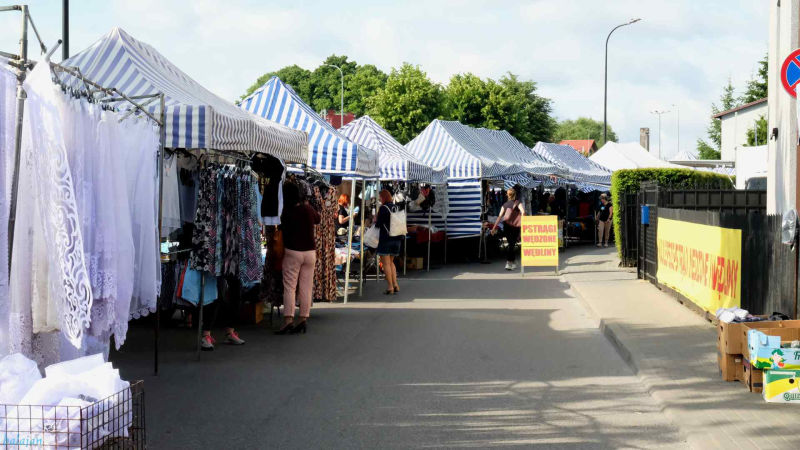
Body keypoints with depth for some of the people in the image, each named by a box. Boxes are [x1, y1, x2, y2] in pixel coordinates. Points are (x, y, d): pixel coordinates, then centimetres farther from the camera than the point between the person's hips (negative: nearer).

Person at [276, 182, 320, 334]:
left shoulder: (287, 213, -11)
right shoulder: (308, 209, 2)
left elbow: (284, 234, -4)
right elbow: (317, 219, 22)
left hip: (293, 252, -4)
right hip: (310, 252, 4)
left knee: (290, 287, -2)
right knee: (306, 287, 6)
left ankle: (288, 319, -11)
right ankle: (304, 319, 6)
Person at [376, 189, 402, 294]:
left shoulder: (383, 208, -13)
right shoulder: (395, 207, 7)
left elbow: (379, 224, -12)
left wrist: (375, 221, 10)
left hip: (386, 238, -7)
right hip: (396, 238, 7)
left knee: (386, 263, 0)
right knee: (391, 262, 18)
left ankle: (390, 287, -3)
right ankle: (395, 285, 12)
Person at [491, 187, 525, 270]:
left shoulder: (505, 204, 14)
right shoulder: (518, 203, 5)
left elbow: (500, 216, 7)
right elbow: (523, 212, -13)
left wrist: (494, 227, 5)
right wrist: (522, 223, -16)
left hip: (506, 225, 3)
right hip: (515, 226, -3)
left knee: (511, 244, 15)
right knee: (512, 245, 1)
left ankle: (514, 263, 18)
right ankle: (508, 263, -9)